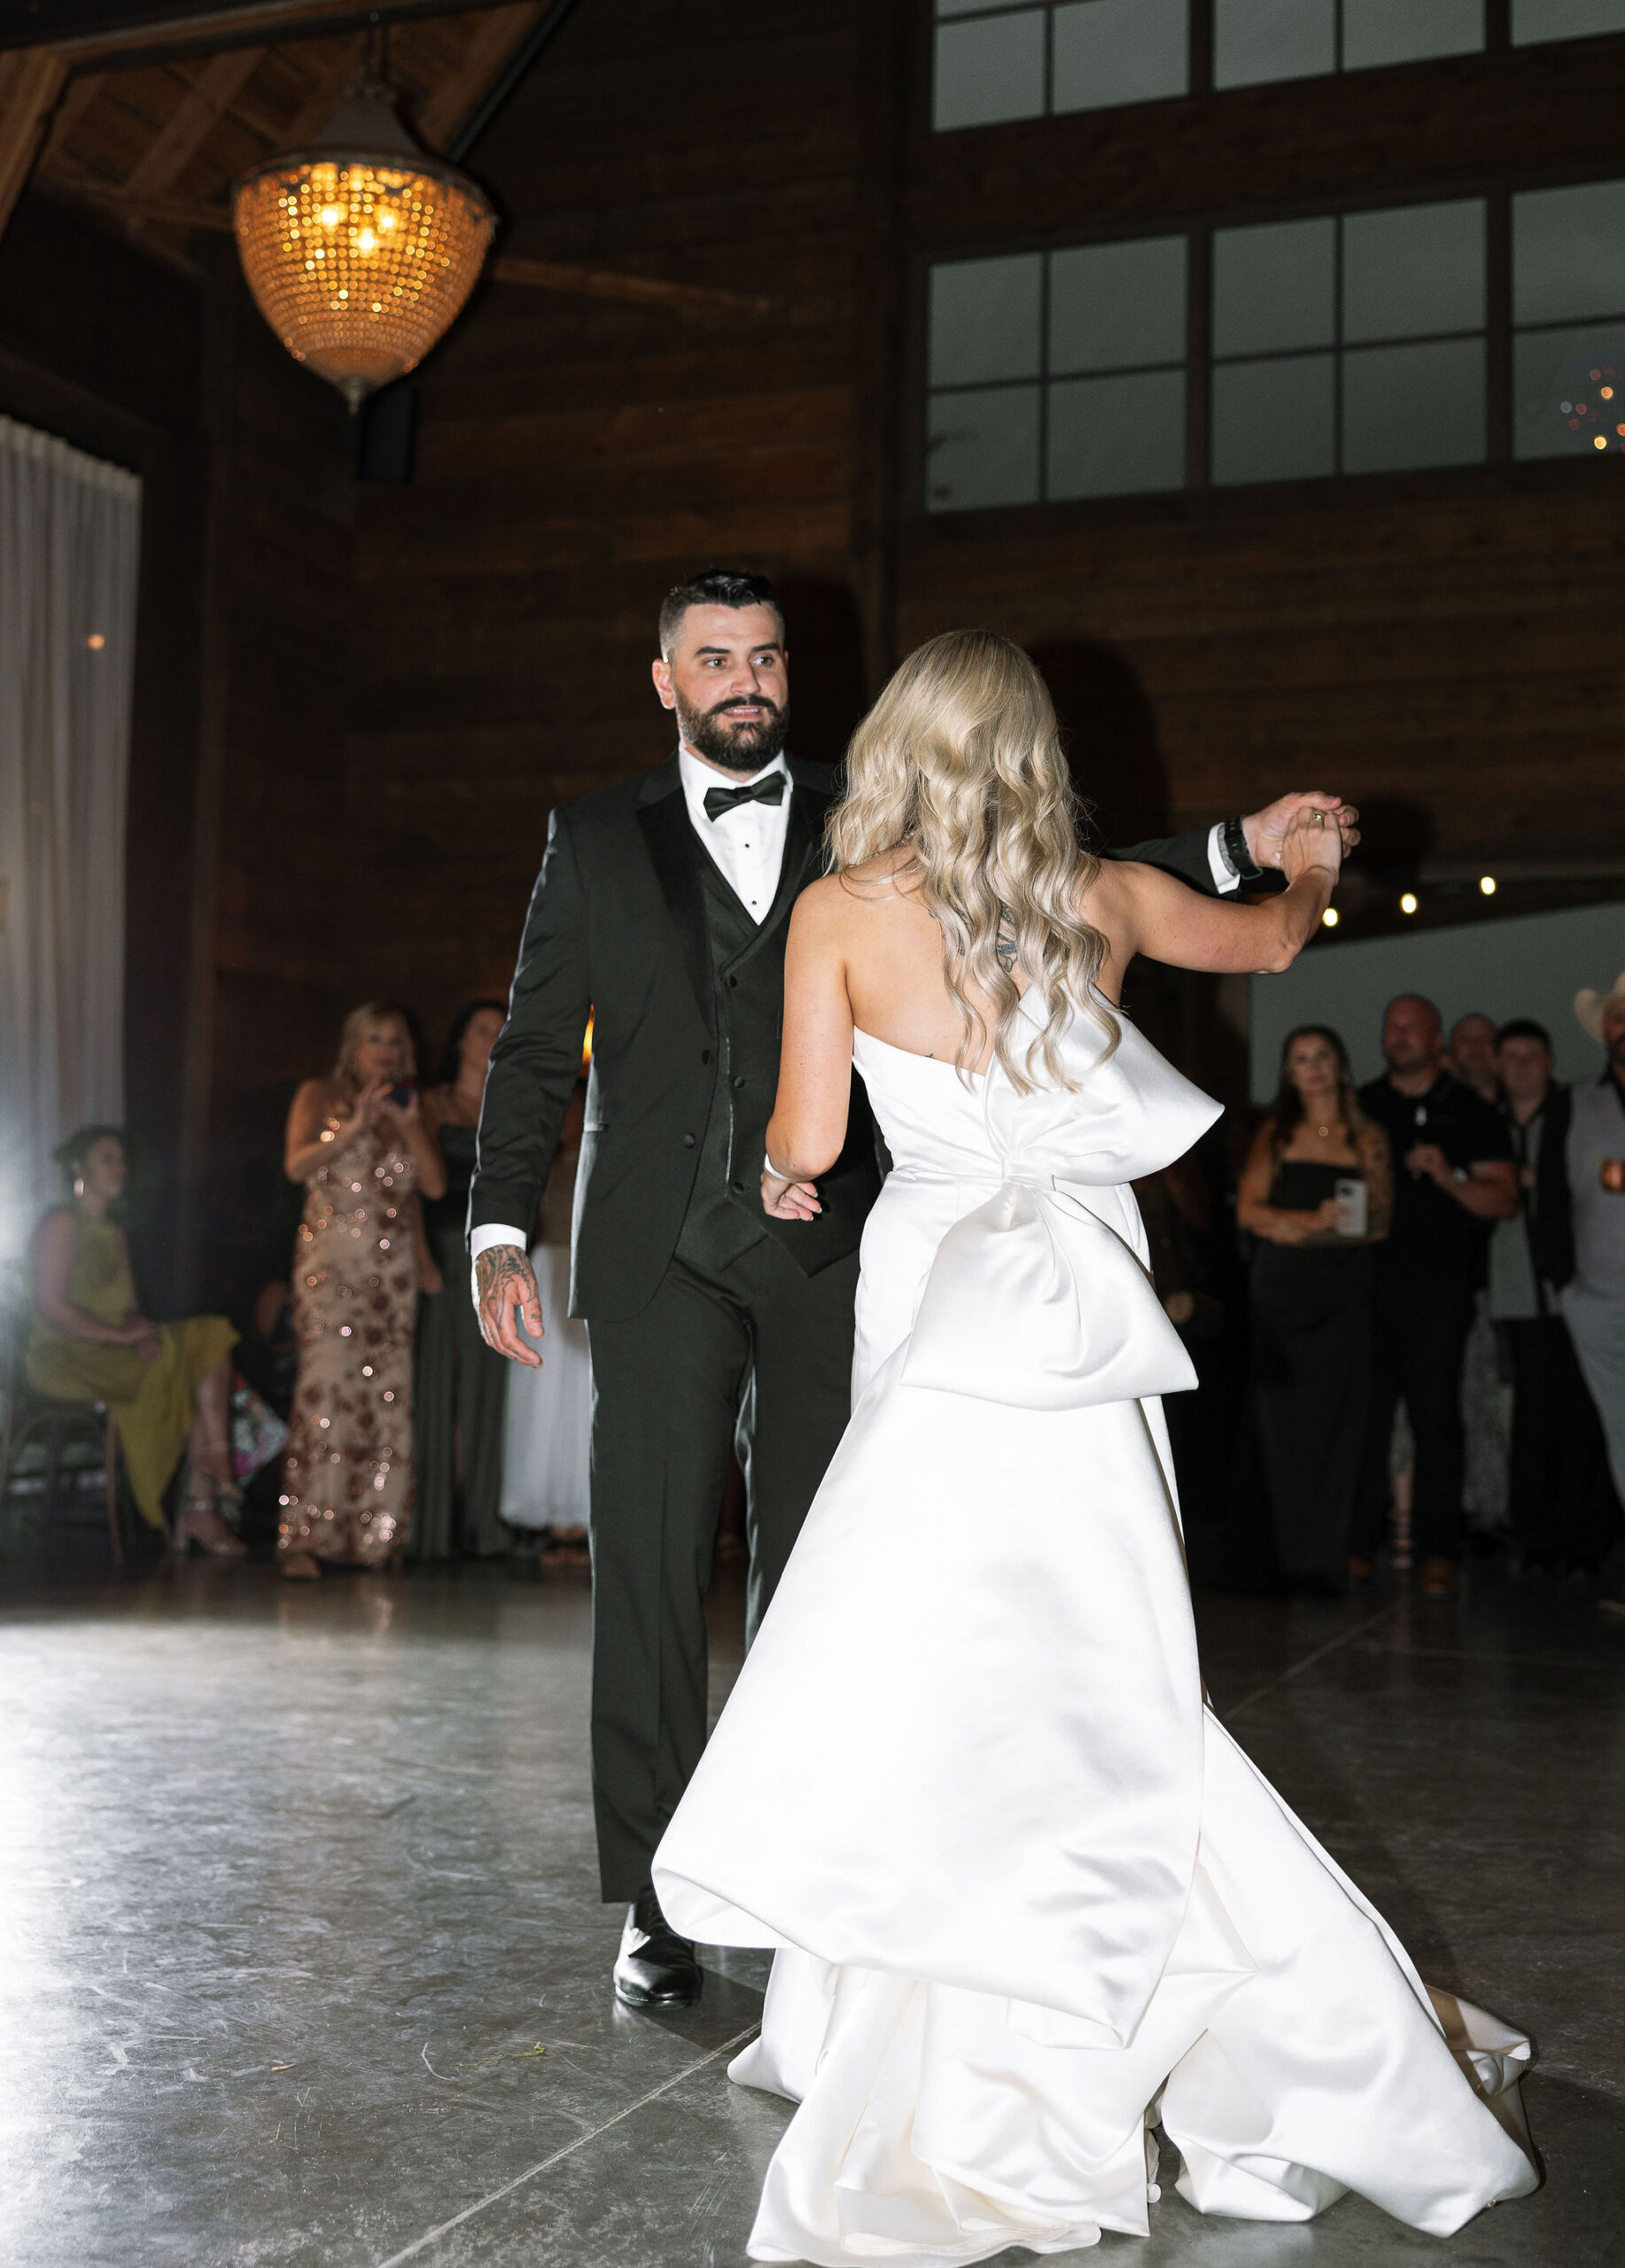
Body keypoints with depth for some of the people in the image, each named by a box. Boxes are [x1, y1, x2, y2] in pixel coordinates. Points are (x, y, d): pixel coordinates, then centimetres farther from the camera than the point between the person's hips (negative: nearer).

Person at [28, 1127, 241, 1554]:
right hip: (65, 1358, -8)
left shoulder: (115, 1233, 22)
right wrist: (121, 1335, -18)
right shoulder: (63, 1223, -5)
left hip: (115, 1355, 8)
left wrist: (143, 1330, -7)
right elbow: (52, 1307, -14)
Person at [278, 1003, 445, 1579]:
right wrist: (355, 1126, -15)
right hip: (331, 1260, -4)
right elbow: (297, 1164, -5)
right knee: (327, 1388, -15)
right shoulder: (320, 1096, 10)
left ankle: (373, 1536, 1)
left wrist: (411, 1124, -4)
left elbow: (435, 1184, 7)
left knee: (388, 1396, -3)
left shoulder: (407, 1106, 19)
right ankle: (302, 1539, -15)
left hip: (393, 1266, 4)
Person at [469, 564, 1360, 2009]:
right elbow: (536, 1051, 9)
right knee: (651, 1565, -2)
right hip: (662, 1253, 0)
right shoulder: (597, 842, 11)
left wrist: (1238, 849, 3)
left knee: (815, 1565, 4)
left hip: (828, 1252, 1)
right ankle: (655, 1906, 8)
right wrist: (501, 1232, -1)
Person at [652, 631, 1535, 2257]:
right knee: (1077, 1701, 12)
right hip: (1086, 1327, 5)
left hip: (960, 1324, -5)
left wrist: (778, 1176, 21)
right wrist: (1308, 869, 50)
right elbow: (1271, 940, 28)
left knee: (918, 1701, 0)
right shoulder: (1101, 901, 10)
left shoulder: (842, 911, -2)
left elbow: (806, 1140, -3)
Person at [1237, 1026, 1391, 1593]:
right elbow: (1250, 1210, 3)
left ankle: (1327, 1562, -3)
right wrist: (1314, 1219, -14)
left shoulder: (1368, 1137, 11)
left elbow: (1377, 1223, 3)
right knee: (1283, 1422, -4)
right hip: (1281, 1288, 1)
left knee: (1336, 1421, -6)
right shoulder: (1277, 1134, 13)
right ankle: (1286, 1560, -2)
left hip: (1342, 1290, 0)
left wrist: (1290, 1225, -8)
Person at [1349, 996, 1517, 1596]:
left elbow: (1504, 1201, 2)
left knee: (1436, 1416, -3)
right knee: (1364, 1415, 0)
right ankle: (1358, 1545, 6)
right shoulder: (1359, 1108, 16)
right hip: (1368, 1282, 2)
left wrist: (1447, 1177, -14)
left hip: (1438, 1287, -2)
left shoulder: (1469, 1113, 8)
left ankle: (1437, 1552, 2)